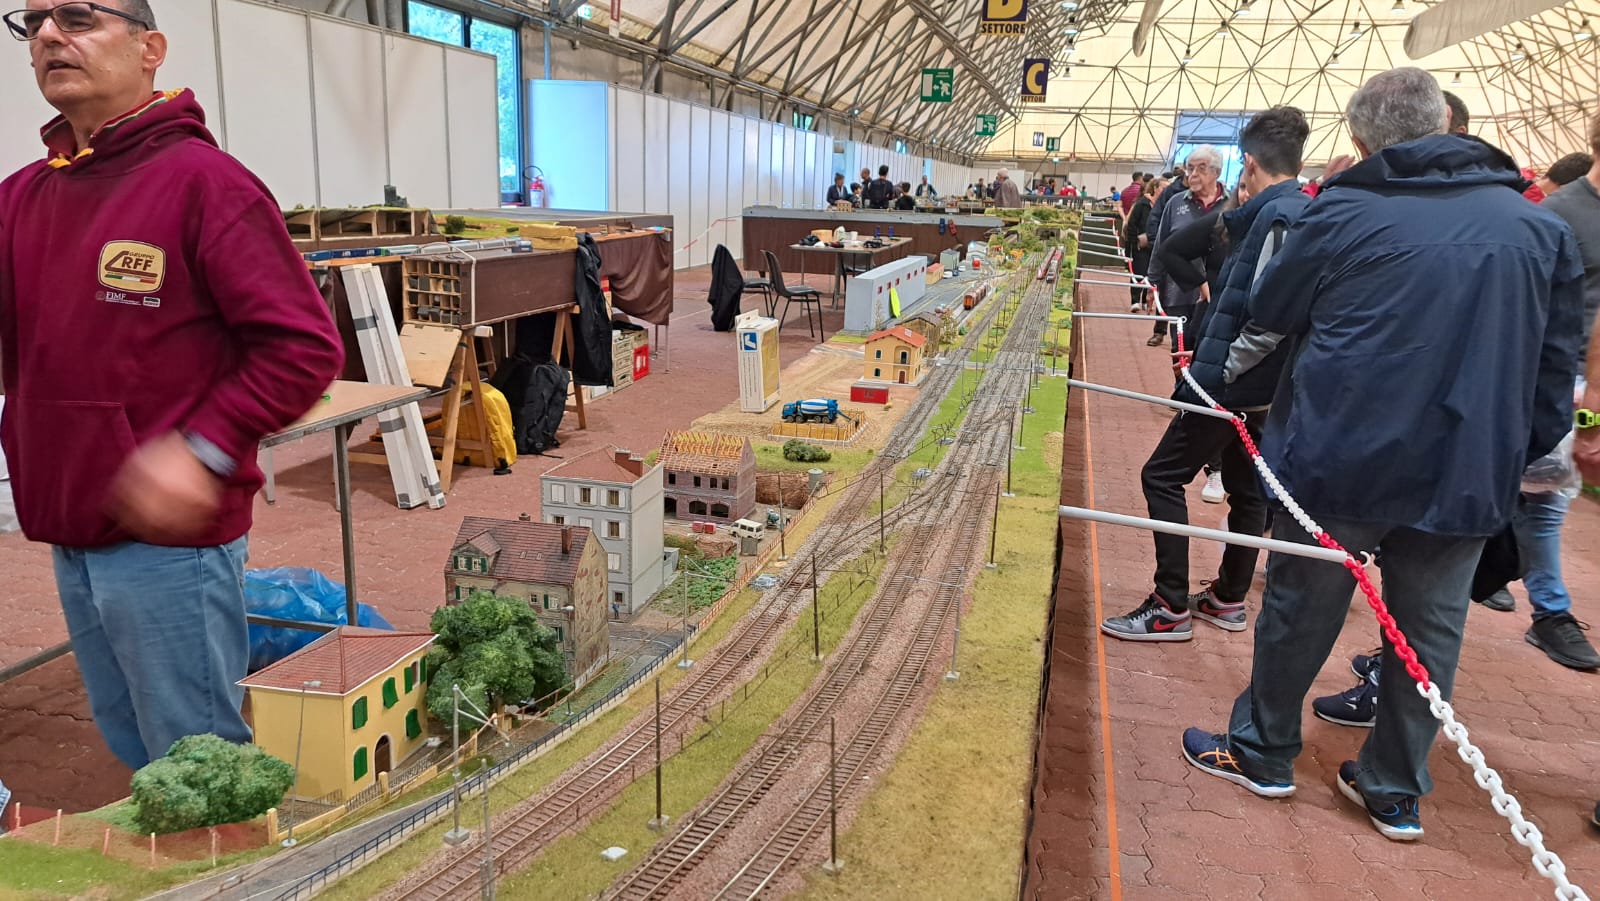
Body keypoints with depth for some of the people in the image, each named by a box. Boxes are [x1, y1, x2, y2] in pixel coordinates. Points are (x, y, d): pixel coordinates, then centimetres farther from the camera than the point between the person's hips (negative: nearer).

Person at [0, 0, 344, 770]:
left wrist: (204, 450, -22)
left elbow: (305, 346, -16)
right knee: (134, 753, 22)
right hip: (70, 540, 7)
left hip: (168, 537, -7)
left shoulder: (200, 180, -11)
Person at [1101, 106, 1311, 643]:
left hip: (1231, 384, -10)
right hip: (1265, 387, 10)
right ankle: (1228, 599, 29)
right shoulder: (1305, 213, 10)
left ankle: (1171, 609, 0)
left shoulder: (1276, 217, -19)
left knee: (1162, 477, -3)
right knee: (1248, 488, 16)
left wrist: (1220, 370, -20)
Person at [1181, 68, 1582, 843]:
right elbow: (1556, 366, 8)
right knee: (1430, 631, 15)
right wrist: (1522, 456, 17)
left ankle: (1263, 752, 29)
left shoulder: (1343, 211, -8)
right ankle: (1395, 790, 28)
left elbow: (1269, 312, 5)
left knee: (1299, 609, 13)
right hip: (1467, 473, 4)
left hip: (1340, 459, -3)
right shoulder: (1542, 229, 4)